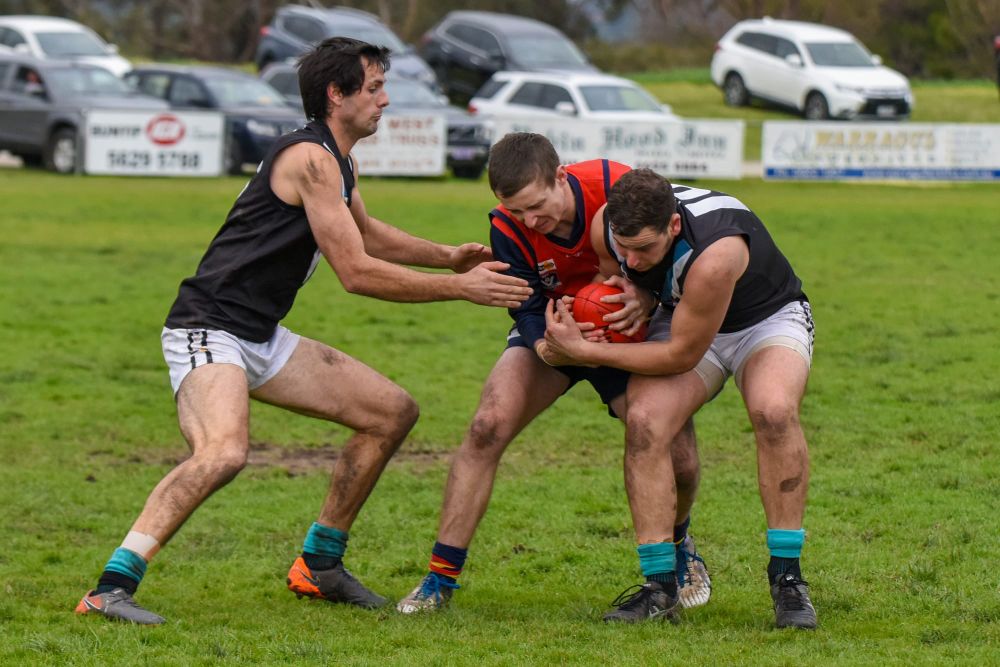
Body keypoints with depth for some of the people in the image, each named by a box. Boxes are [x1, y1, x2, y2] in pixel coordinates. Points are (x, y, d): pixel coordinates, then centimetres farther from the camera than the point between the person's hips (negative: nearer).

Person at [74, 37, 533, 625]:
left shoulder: (340, 164, 15)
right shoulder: (311, 158, -17)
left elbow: (365, 233, 37)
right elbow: (356, 272, -19)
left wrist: (450, 257, 27)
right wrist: (460, 289, -12)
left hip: (261, 339, 10)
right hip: (209, 331, -10)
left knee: (394, 411, 11)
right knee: (224, 452, -36)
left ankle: (320, 566, 19)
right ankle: (112, 587, -36)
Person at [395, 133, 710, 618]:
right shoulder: (508, 228, -24)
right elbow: (529, 314, -21)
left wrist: (648, 299, -38)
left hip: (629, 332, -1)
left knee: (678, 460, -11)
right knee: (488, 427, -21)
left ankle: (677, 547, 26)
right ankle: (441, 578, -14)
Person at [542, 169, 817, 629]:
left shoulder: (714, 254, -41)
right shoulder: (609, 227, -22)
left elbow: (682, 354, -28)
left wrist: (583, 352, -27)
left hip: (767, 319, -4)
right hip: (680, 318, 5)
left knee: (773, 411, -34)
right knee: (644, 422, -23)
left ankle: (786, 575, -23)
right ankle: (659, 585, -18)